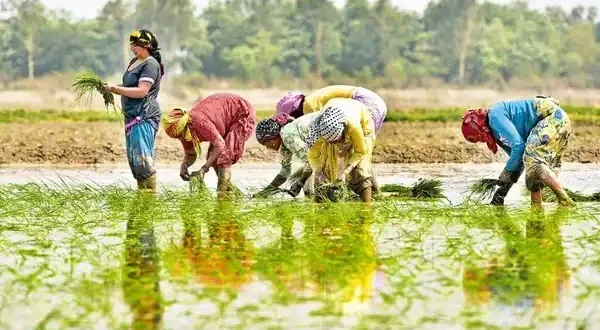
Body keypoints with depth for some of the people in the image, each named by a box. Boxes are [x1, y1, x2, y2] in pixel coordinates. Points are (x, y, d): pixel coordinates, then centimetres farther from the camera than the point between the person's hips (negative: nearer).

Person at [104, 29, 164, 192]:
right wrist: (112, 89, 8)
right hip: (132, 117, 10)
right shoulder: (134, 62, 18)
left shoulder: (150, 65, -11)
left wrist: (115, 88, -16)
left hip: (144, 117, -10)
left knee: (142, 157, -14)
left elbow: (141, 91, -19)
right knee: (133, 158, 9)